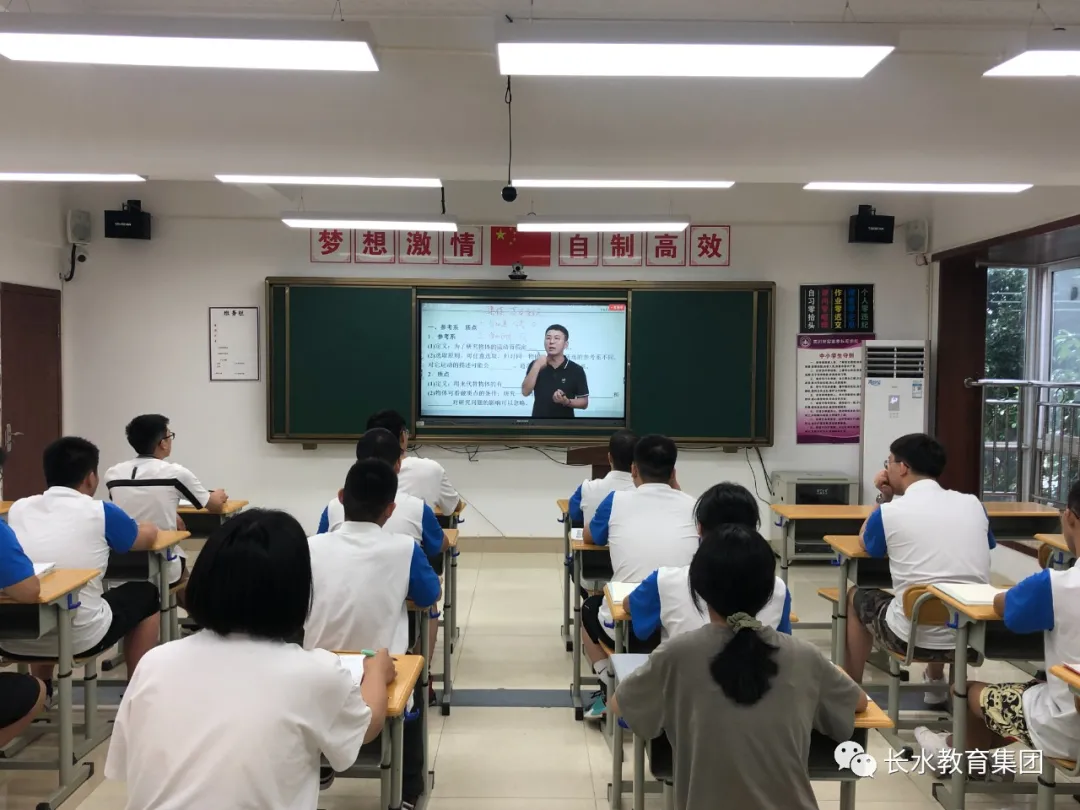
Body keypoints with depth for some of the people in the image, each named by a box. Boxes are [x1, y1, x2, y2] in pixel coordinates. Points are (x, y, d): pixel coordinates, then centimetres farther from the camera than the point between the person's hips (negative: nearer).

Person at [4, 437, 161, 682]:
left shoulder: (17, 508, 7)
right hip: (79, 639, -5)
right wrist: (145, 526, 39)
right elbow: (148, 537, 16)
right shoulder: (102, 513, -4)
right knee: (146, 594, 23)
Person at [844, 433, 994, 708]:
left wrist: (884, 498, 17)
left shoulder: (889, 512, -8)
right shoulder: (973, 504, 3)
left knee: (856, 597, 26)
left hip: (913, 638, -4)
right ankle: (936, 682, 50)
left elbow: (867, 542, 14)